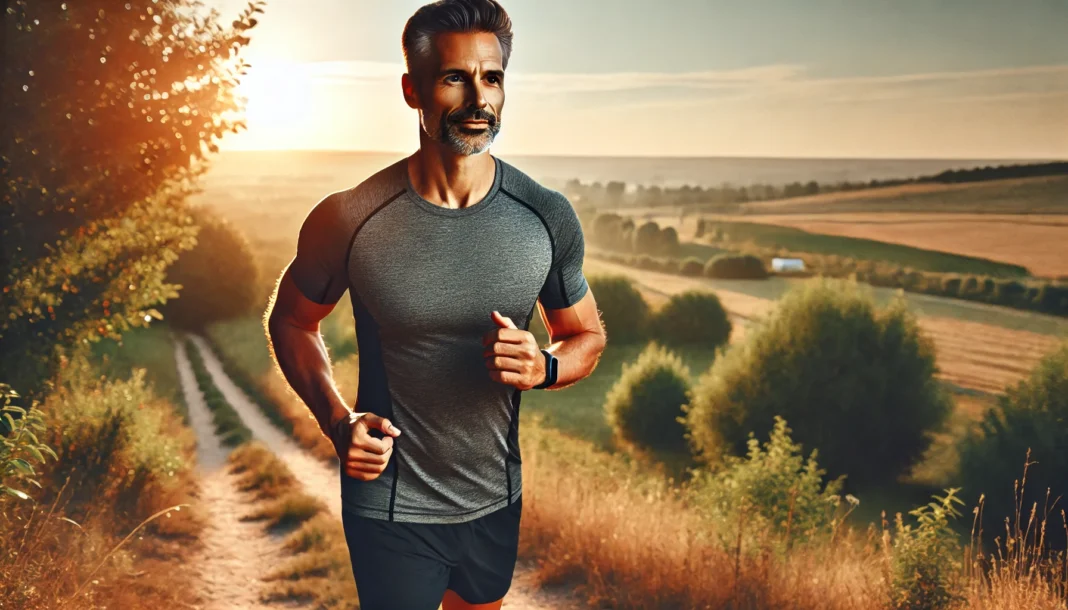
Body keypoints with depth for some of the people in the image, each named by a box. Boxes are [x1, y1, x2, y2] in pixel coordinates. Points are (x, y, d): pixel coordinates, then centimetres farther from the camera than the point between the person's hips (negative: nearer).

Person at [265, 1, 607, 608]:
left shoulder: (547, 217, -11)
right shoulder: (348, 218, -17)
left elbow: (587, 336, 4)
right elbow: (291, 319, 1)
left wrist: (544, 368, -19)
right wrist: (337, 420, -14)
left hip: (497, 502, 4)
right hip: (389, 508, -3)